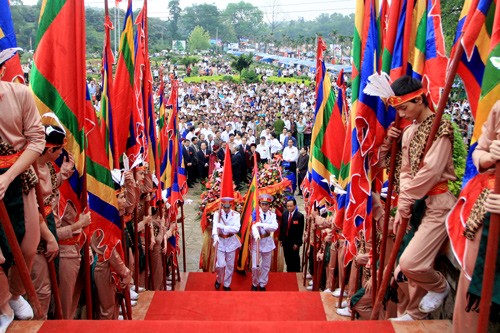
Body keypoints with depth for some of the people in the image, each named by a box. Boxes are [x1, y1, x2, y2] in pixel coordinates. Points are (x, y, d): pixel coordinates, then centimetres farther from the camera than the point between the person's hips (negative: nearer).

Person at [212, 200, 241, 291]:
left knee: (230, 265, 10)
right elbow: (215, 226, -21)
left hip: (231, 242, 1)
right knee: (221, 264, -8)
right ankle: (218, 280, 23)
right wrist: (215, 236, -40)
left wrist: (223, 227, -30)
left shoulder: (236, 214, -8)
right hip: (220, 241, -1)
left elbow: (236, 228, -20)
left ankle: (227, 284, 29)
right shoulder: (217, 214, -8)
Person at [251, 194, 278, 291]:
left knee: (266, 266, 11)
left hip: (267, 242, 2)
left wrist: (262, 224, -32)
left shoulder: (272, 215, 0)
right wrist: (256, 234, -44)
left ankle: (262, 284, 29)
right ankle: (255, 284, 21)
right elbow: (253, 225, -23)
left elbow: (274, 227, -18)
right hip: (256, 241, -2)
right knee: (255, 266, -3)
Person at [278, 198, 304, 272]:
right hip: (285, 241, 4)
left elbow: (300, 231, -13)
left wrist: (297, 243, -14)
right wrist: (281, 239, 6)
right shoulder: (284, 214, 1)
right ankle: (289, 271, 29)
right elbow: (281, 227, 9)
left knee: (295, 260, 8)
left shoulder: (300, 216, -13)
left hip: (294, 242, -4)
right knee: (287, 258, 14)